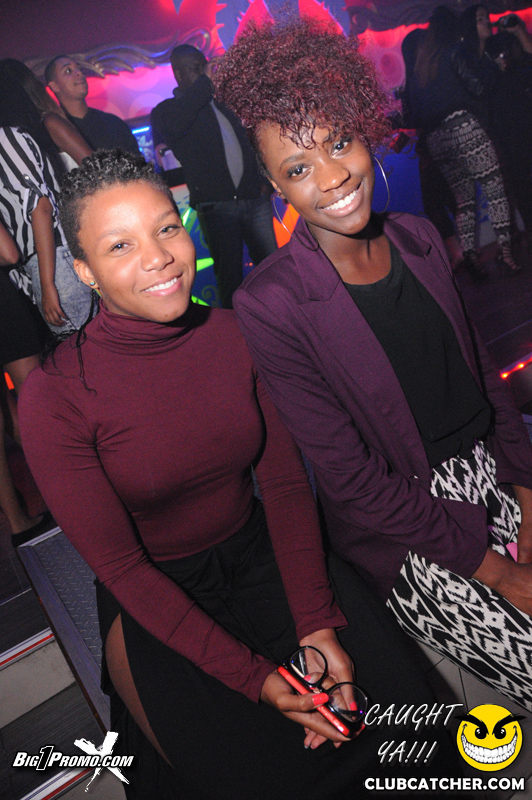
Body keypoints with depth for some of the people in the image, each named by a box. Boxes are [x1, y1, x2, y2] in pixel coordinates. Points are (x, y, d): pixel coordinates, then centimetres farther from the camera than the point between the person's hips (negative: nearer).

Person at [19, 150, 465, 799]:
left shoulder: (237, 336, -9)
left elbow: (285, 482, -5)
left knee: (402, 710, -8)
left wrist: (317, 625, -15)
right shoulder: (54, 398, -20)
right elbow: (118, 564, -16)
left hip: (259, 551, 3)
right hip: (152, 596, -2)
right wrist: (255, 677, -19)